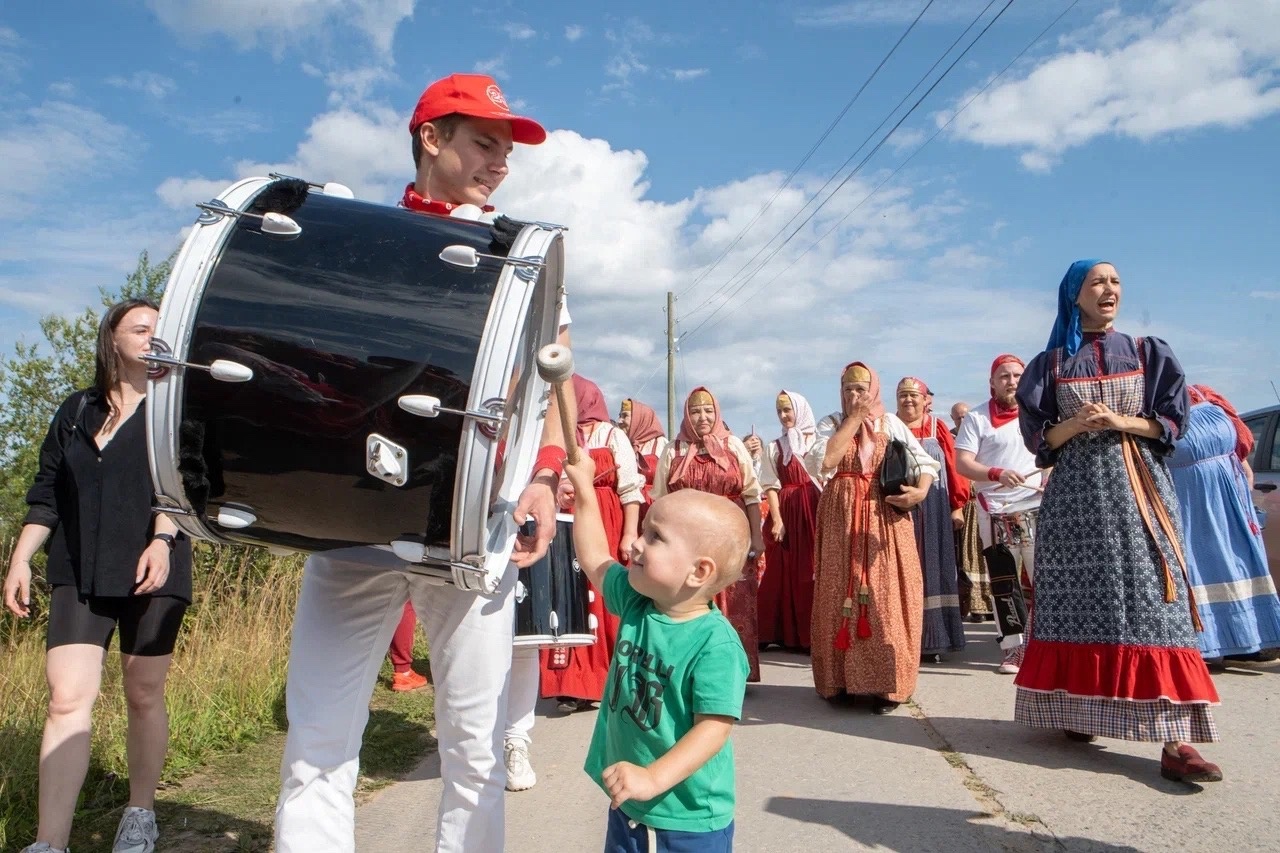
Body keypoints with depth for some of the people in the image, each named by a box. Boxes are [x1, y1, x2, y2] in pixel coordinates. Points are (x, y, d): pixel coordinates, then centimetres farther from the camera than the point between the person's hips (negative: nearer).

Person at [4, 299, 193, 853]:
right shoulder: (77, 411, 15)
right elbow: (46, 494, 16)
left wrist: (161, 539, -24)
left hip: (150, 574, -2)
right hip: (79, 577, 2)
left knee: (144, 698, 7)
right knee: (67, 700, -8)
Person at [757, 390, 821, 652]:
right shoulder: (774, 447, 10)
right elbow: (771, 486, 3)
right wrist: (777, 520, -7)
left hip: (816, 511, -1)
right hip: (785, 513, 1)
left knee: (814, 572, -2)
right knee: (784, 573, 3)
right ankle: (785, 632, 10)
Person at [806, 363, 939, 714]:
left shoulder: (891, 423, 8)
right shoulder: (830, 423, 8)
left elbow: (926, 462, 6)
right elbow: (823, 462, -11)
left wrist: (920, 491, -15)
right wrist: (854, 418, -8)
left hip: (885, 519, 0)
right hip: (841, 520, 0)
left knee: (887, 596, -3)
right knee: (841, 595, 1)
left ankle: (887, 683, 3)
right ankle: (843, 678, 11)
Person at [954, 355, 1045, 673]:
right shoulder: (976, 418, 2)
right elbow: (962, 463, -6)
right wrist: (997, 473, -23)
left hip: (1037, 507, 2)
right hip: (995, 512, -2)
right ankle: (1013, 647, 14)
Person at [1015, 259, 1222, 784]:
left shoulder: (1148, 353, 10)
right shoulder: (1051, 363, 8)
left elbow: (1174, 421, 5)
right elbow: (1037, 436, 4)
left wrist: (1121, 422, -10)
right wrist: (1075, 424, -14)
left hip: (1137, 488, 0)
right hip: (1077, 489, 0)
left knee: (1150, 597, -7)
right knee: (1081, 597, 0)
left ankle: (1174, 737, -9)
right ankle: (1079, 709, 12)